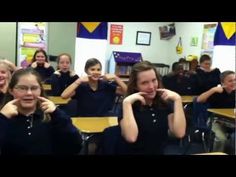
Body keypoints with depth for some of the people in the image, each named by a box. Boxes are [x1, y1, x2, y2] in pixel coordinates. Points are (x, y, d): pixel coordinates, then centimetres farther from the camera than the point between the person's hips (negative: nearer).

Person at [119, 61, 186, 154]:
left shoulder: (165, 103, 4)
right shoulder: (128, 106, -6)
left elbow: (179, 133, -9)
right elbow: (131, 138, -22)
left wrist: (177, 99, -10)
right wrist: (127, 102, -22)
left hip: (161, 152, 3)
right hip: (136, 152, -2)